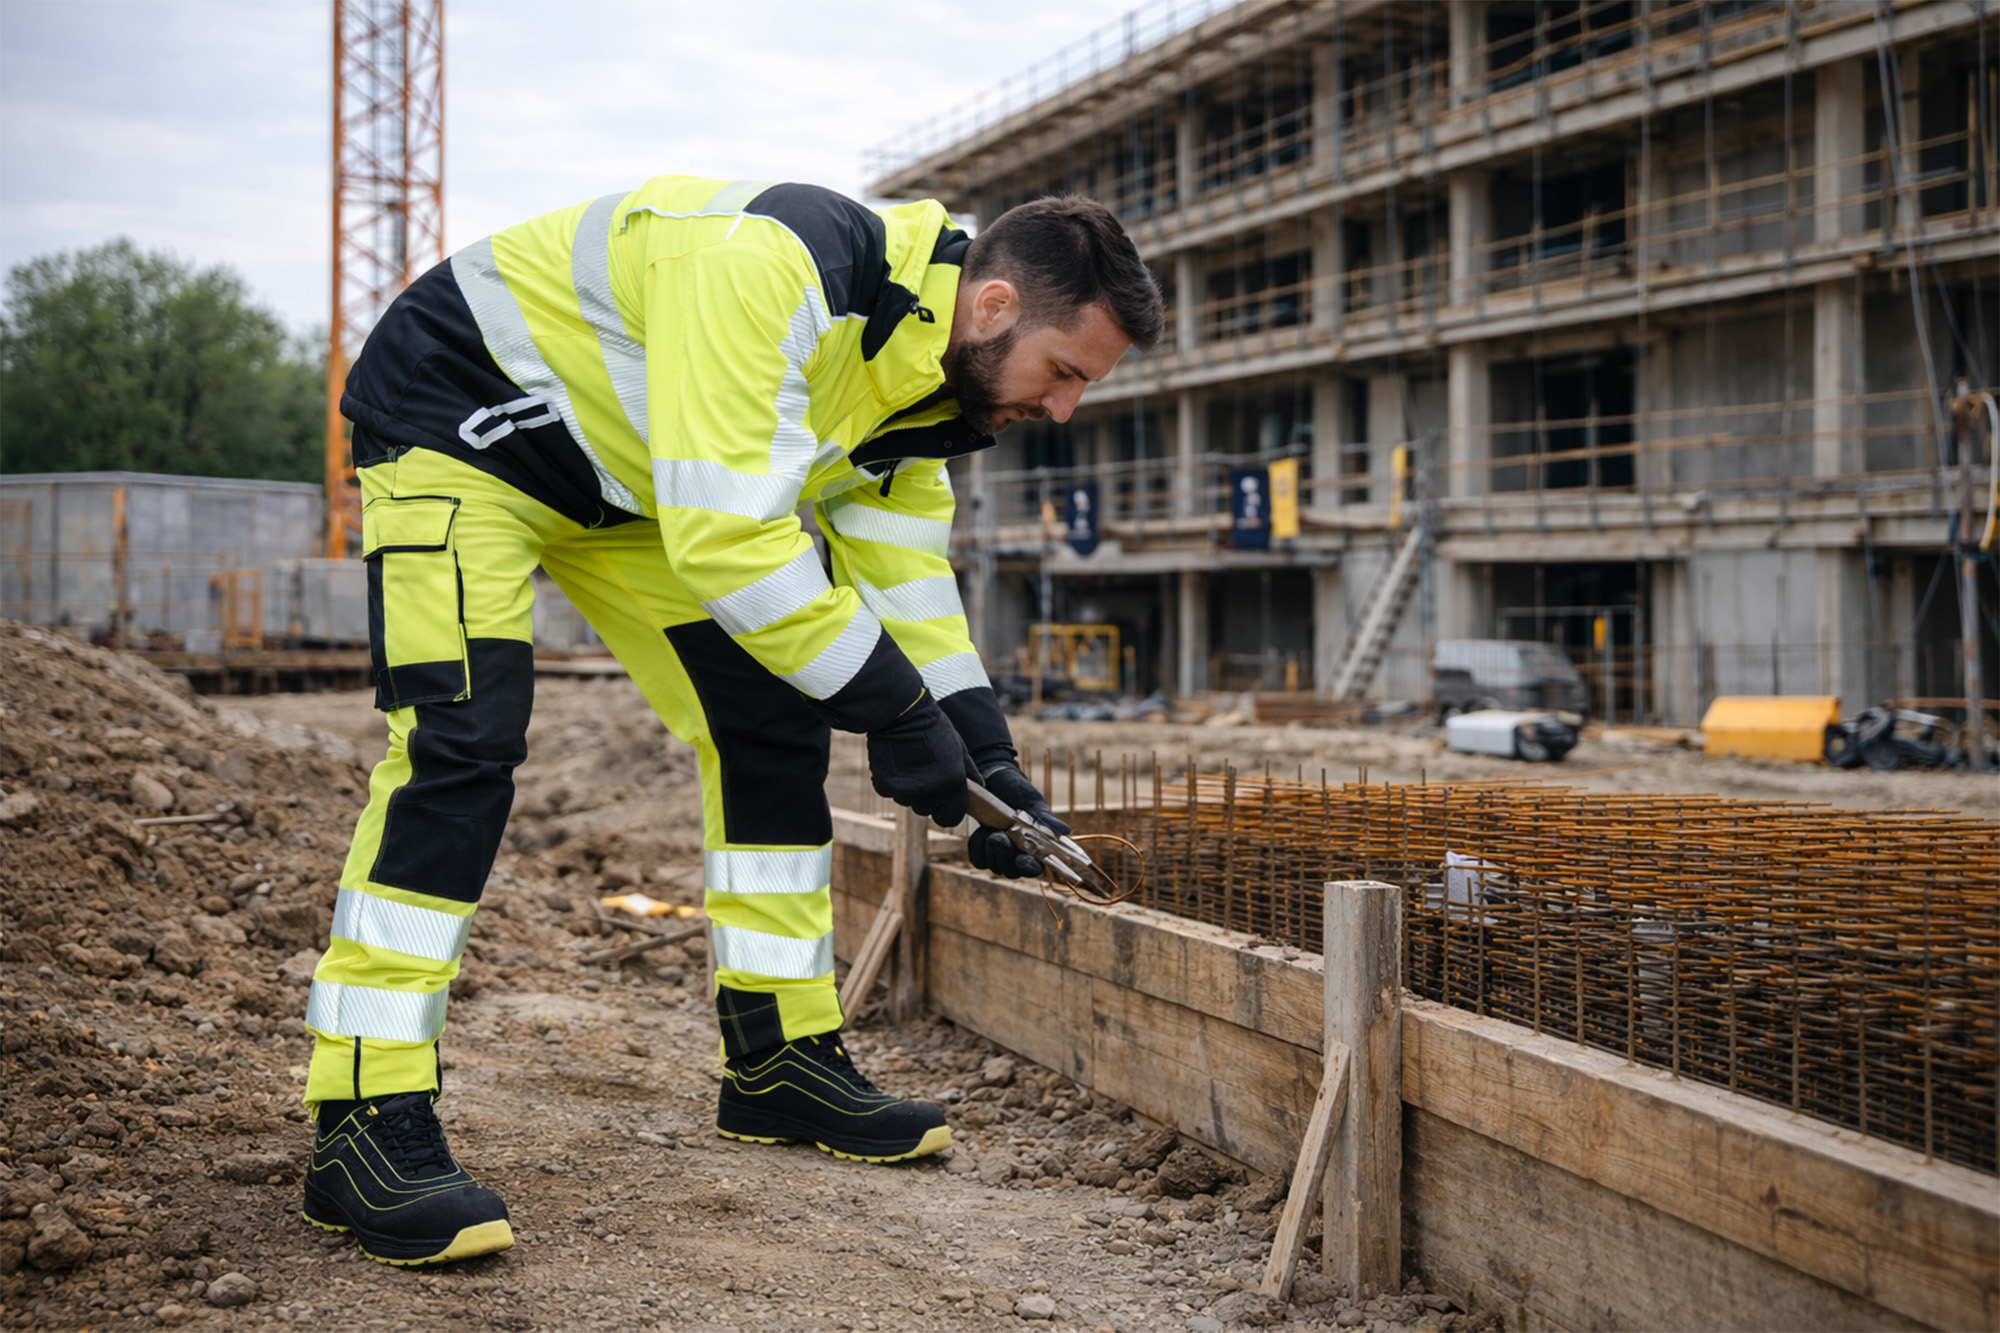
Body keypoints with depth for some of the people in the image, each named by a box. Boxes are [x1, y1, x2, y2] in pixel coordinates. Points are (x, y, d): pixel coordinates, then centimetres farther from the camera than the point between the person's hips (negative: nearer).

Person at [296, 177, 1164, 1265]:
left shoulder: (920, 371, -5)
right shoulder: (777, 275, -36)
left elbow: (904, 575, 4)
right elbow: (725, 534, -39)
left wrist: (985, 753, -5)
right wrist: (896, 713, -32)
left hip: (623, 474, 9)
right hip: (459, 417, -9)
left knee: (769, 723, 3)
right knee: (463, 738, -23)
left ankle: (782, 1058, 13)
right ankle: (362, 1127, -20)